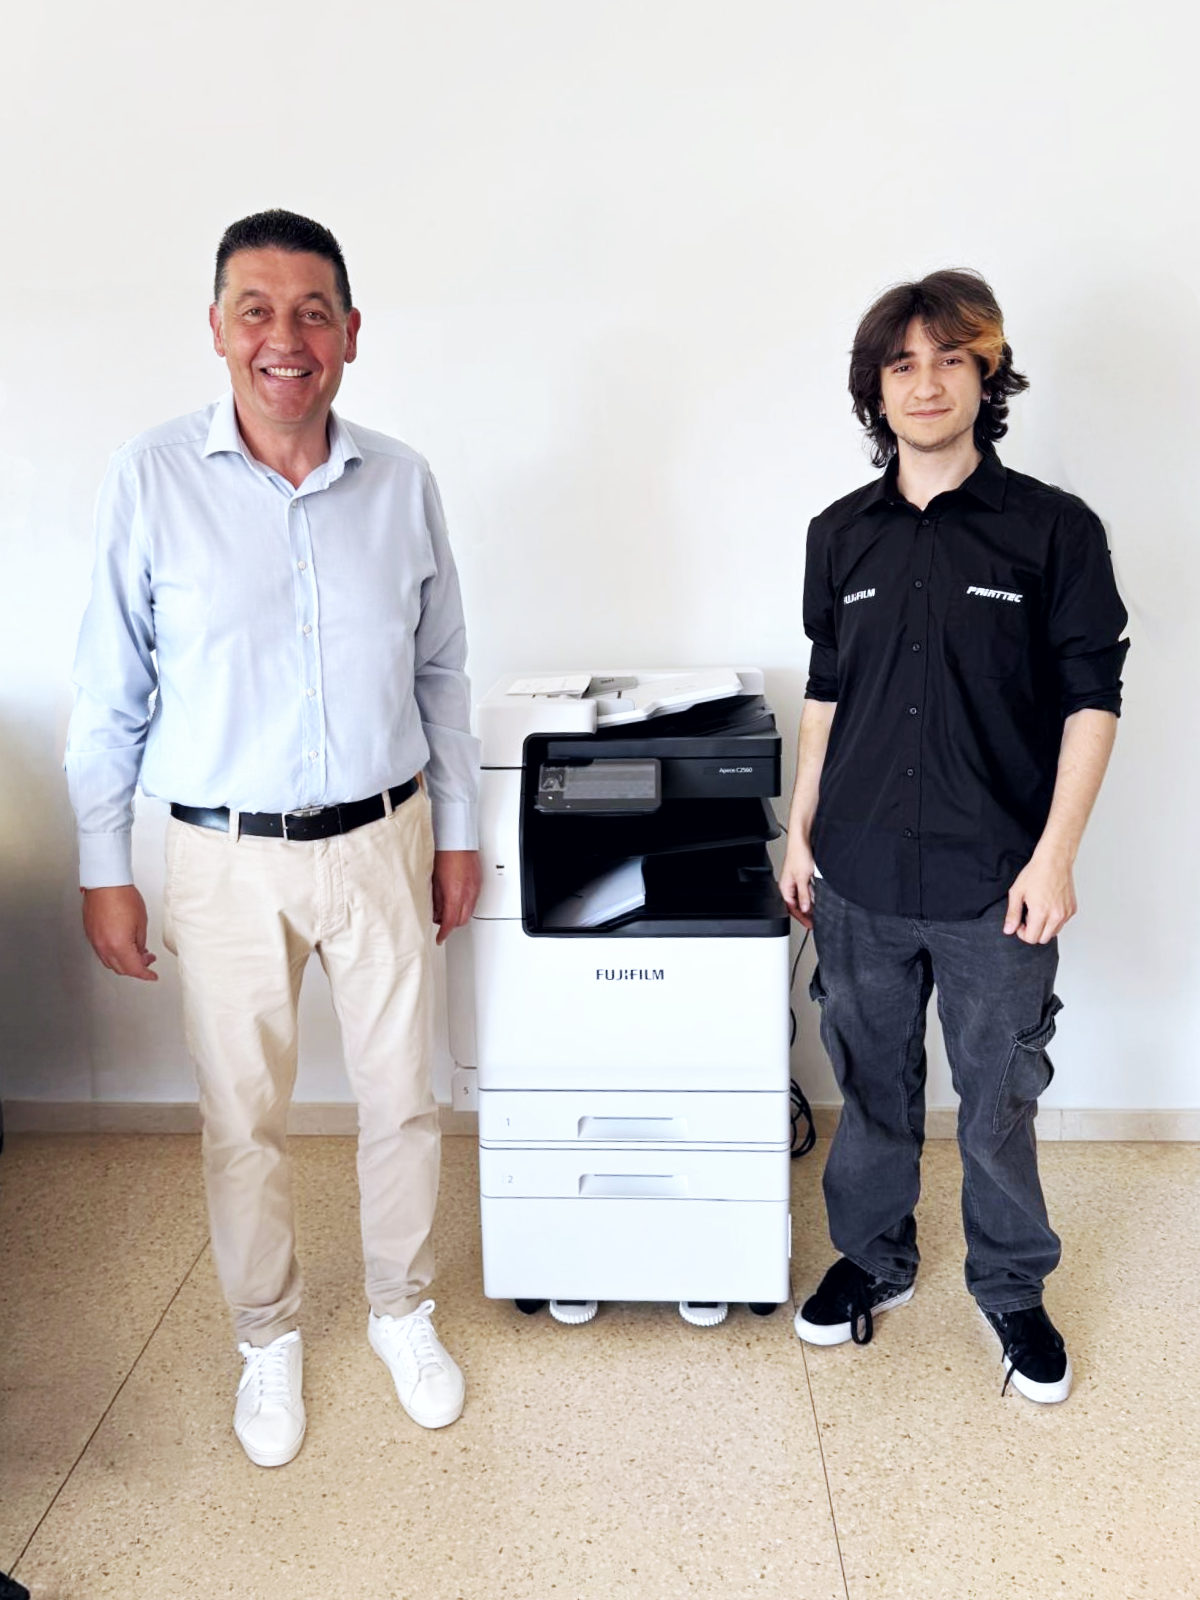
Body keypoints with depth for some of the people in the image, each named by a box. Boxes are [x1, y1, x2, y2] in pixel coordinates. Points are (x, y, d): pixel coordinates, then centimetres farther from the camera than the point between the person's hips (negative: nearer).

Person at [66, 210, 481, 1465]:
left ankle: (402, 1312, 37)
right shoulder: (152, 480, -8)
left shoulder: (402, 482, -1)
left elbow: (440, 672, 7)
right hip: (228, 856, -1)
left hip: (383, 841, 2)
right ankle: (267, 1336, 36)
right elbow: (111, 693, -2)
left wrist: (457, 831, 9)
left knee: (401, 1098, 13)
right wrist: (103, 870, -1)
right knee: (242, 1121, 12)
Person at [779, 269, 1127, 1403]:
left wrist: (1055, 854, -11)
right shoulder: (842, 535, 6)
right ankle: (874, 1256, 38)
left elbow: (1091, 699, -5)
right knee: (871, 1082, 16)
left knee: (998, 1098, 11)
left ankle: (1011, 1286, 33)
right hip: (862, 877, 3)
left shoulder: (1053, 530, -5)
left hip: (994, 881, -3)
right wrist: (800, 831, 10)